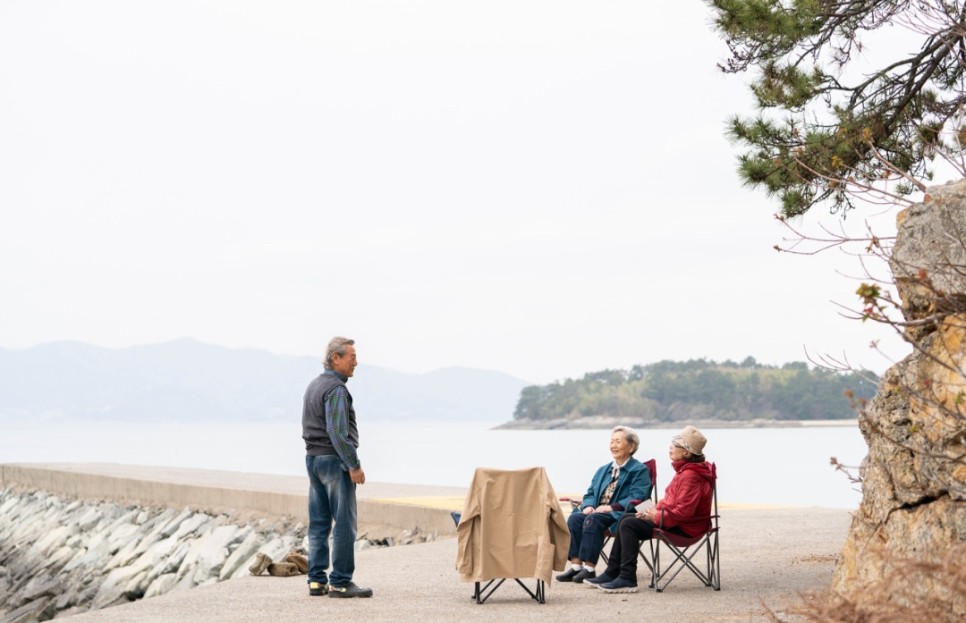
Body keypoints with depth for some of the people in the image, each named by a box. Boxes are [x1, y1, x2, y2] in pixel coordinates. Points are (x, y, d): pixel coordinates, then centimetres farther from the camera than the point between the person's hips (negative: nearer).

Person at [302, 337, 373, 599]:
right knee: (344, 523, -6)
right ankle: (340, 582, -5)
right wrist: (354, 465, -18)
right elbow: (337, 432, -21)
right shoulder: (336, 389, -15)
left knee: (318, 523, 9)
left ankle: (316, 580, 11)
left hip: (313, 458, 10)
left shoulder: (313, 385, 15)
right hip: (334, 459, -10)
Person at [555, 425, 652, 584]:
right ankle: (576, 566, -27)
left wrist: (611, 507, -21)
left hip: (620, 514, -7)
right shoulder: (603, 470, 26)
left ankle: (590, 569, -33)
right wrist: (588, 506, -4)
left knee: (593, 519, -33)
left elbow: (637, 498, -12)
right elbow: (590, 493, 21)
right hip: (597, 511, 7)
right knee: (575, 517, -22)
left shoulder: (640, 470, 3)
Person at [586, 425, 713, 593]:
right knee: (626, 518, 14)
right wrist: (655, 509, 3)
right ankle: (612, 573, 13)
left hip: (684, 527, -11)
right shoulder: (685, 470, 13)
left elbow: (683, 511, -28)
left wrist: (656, 516, -18)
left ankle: (627, 579, -16)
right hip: (677, 519, 11)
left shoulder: (690, 475, -22)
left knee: (629, 524, -17)